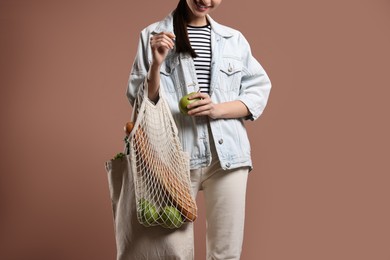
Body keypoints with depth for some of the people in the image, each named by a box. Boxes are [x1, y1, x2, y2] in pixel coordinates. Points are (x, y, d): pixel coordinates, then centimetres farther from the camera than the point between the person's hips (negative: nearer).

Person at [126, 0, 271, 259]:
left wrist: (218, 109, -9)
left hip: (227, 154, 2)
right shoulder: (153, 35, 5)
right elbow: (140, 101, 3)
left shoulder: (235, 39, 10)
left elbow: (259, 91, 7)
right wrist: (156, 63, -14)